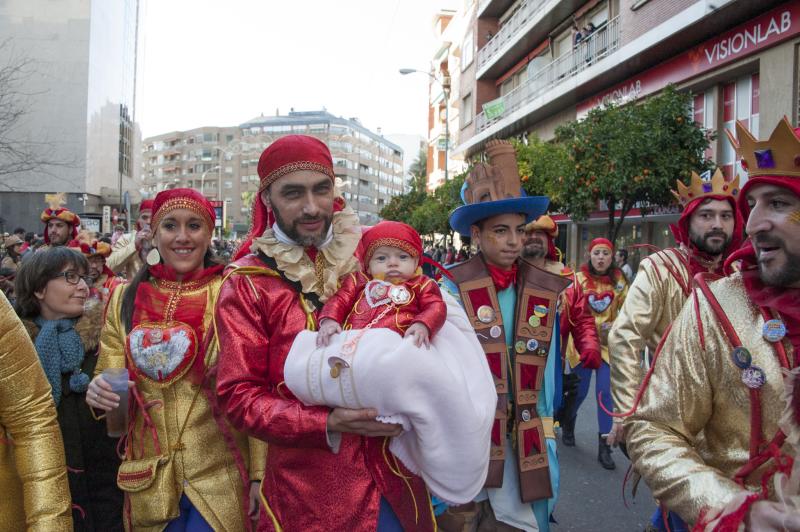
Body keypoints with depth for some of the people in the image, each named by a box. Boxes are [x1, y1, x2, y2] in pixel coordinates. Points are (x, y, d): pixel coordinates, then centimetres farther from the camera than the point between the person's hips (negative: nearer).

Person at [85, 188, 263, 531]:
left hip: (220, 477, -3)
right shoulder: (125, 299, 2)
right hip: (148, 477, 3)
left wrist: (260, 475, -10)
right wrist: (101, 391, -15)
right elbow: (108, 380, 8)